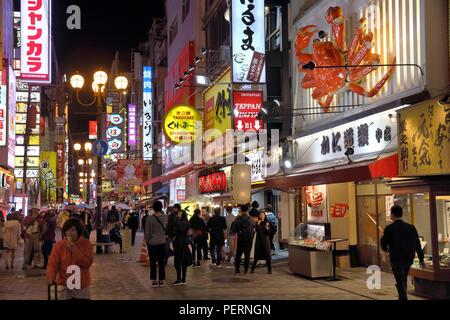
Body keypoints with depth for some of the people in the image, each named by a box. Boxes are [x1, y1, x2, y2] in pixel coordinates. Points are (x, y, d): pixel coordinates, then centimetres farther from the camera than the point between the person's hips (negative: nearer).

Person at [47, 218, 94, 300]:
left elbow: (87, 263, -14)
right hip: (63, 284, 0)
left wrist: (75, 250, -22)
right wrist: (50, 277, -26)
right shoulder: (59, 245, -3)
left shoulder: (86, 244, -6)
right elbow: (52, 263, -8)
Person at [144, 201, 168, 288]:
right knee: (161, 262, 9)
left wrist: (147, 240, 7)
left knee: (153, 262, 6)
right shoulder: (165, 218, -7)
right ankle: (161, 280, 11)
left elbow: (147, 232, -7)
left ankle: (154, 281, 8)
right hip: (162, 242, 2)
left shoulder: (149, 218, -12)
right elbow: (168, 229, -4)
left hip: (152, 242, -2)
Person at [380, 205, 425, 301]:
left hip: (396, 259, -5)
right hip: (408, 258, 5)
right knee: (403, 280, 22)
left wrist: (386, 249, 16)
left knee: (400, 282, 0)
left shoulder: (389, 228, -11)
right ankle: (402, 297, 32)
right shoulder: (411, 227, 1)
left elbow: (383, 243, -7)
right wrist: (421, 259, 7)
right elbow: (418, 244, 2)